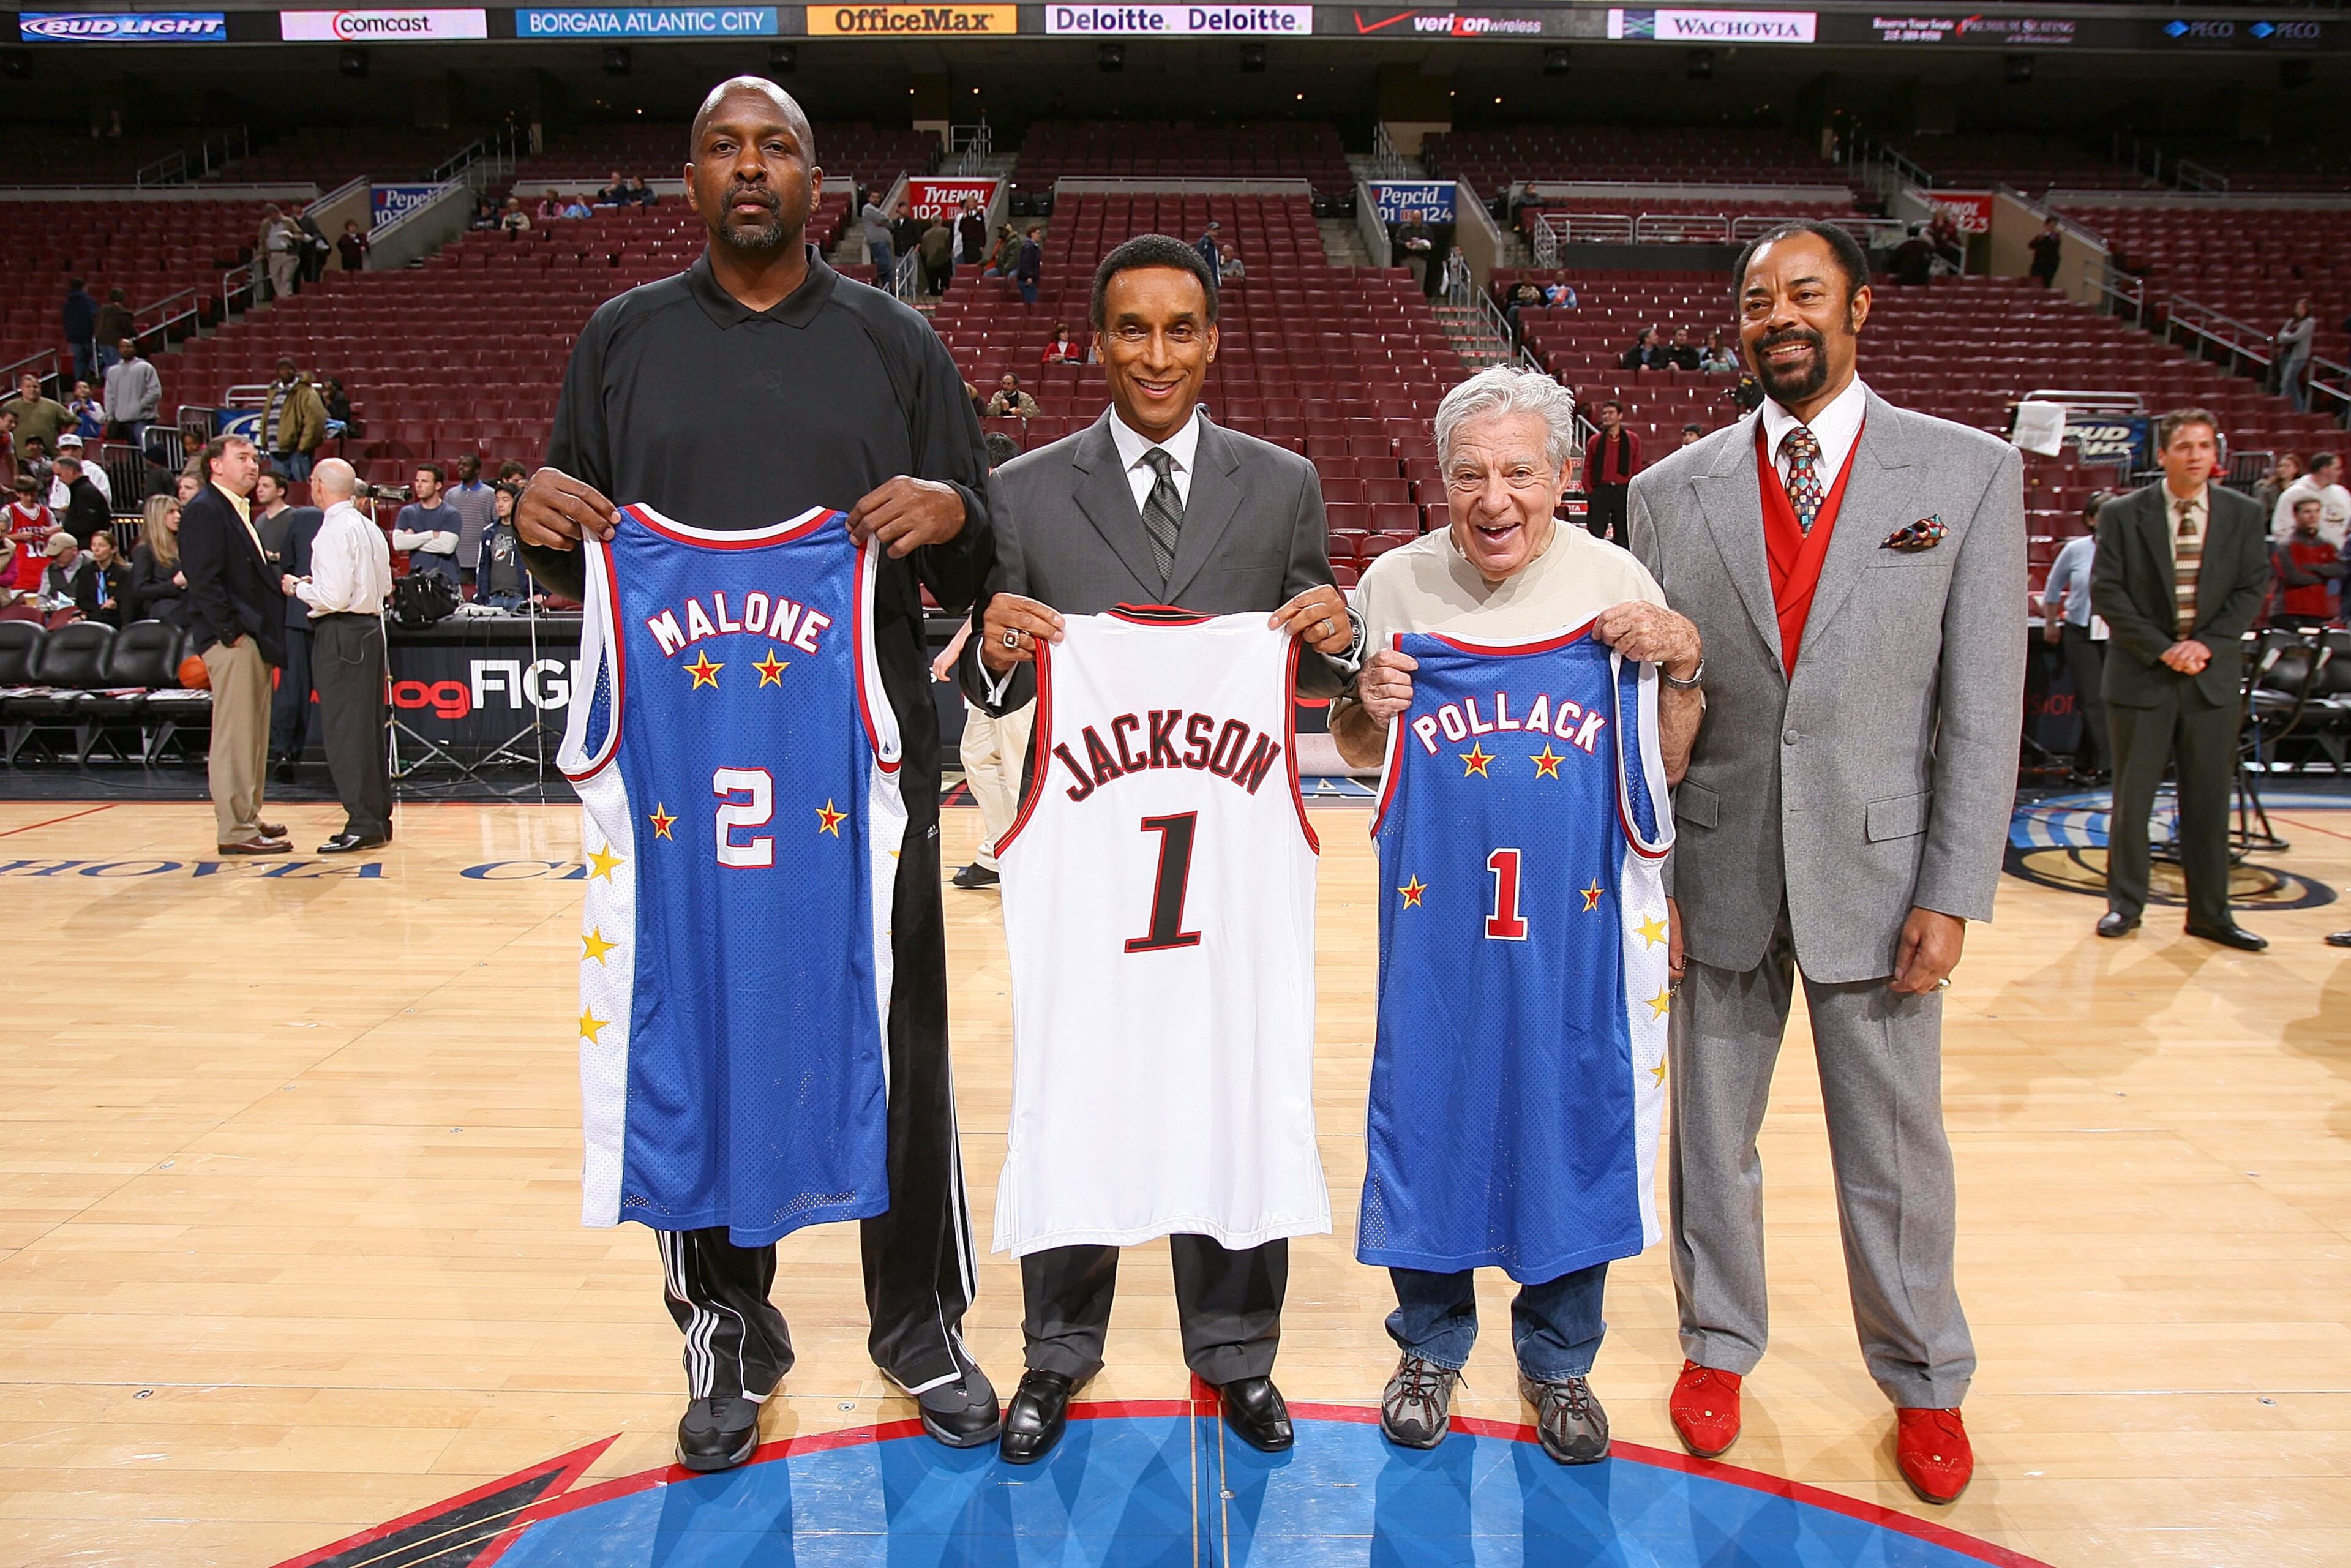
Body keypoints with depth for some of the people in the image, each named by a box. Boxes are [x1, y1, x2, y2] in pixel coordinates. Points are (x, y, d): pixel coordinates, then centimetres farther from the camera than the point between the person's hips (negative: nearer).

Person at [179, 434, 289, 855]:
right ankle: (236, 830, -5)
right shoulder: (204, 510, -10)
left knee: (254, 733, 15)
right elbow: (204, 580, -18)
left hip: (254, 637, 10)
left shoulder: (239, 511, 20)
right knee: (235, 734, -8)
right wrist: (232, 632, -19)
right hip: (231, 639, -10)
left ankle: (248, 817, 23)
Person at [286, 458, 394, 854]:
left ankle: (363, 824, -5)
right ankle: (378, 818, 19)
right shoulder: (370, 528, 12)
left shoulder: (333, 531, -15)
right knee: (369, 726, 14)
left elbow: (334, 597, -21)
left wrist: (299, 588, -2)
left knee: (344, 729, -5)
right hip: (371, 626, 9)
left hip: (341, 633, -9)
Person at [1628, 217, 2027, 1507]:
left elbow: (1983, 705, -3)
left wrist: (1952, 894, -8)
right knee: (1711, 1132, 14)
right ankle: (1719, 1342, 36)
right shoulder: (1672, 492, 2)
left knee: (1896, 1148, 10)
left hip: (1877, 868, -1)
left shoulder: (1970, 474, -1)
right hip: (1717, 868, 1)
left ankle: (1925, 1379, 33)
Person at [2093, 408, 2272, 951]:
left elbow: (2253, 589, 4)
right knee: (2132, 798, 5)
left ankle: (2210, 913, 15)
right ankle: (2125, 904, 17)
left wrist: (2207, 643, -11)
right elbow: (2106, 592, -5)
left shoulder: (2244, 514, 6)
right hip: (2141, 675, -2)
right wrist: (2161, 648, -13)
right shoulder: (2123, 514, -1)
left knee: (2209, 800, 6)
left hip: (2213, 675, 2)